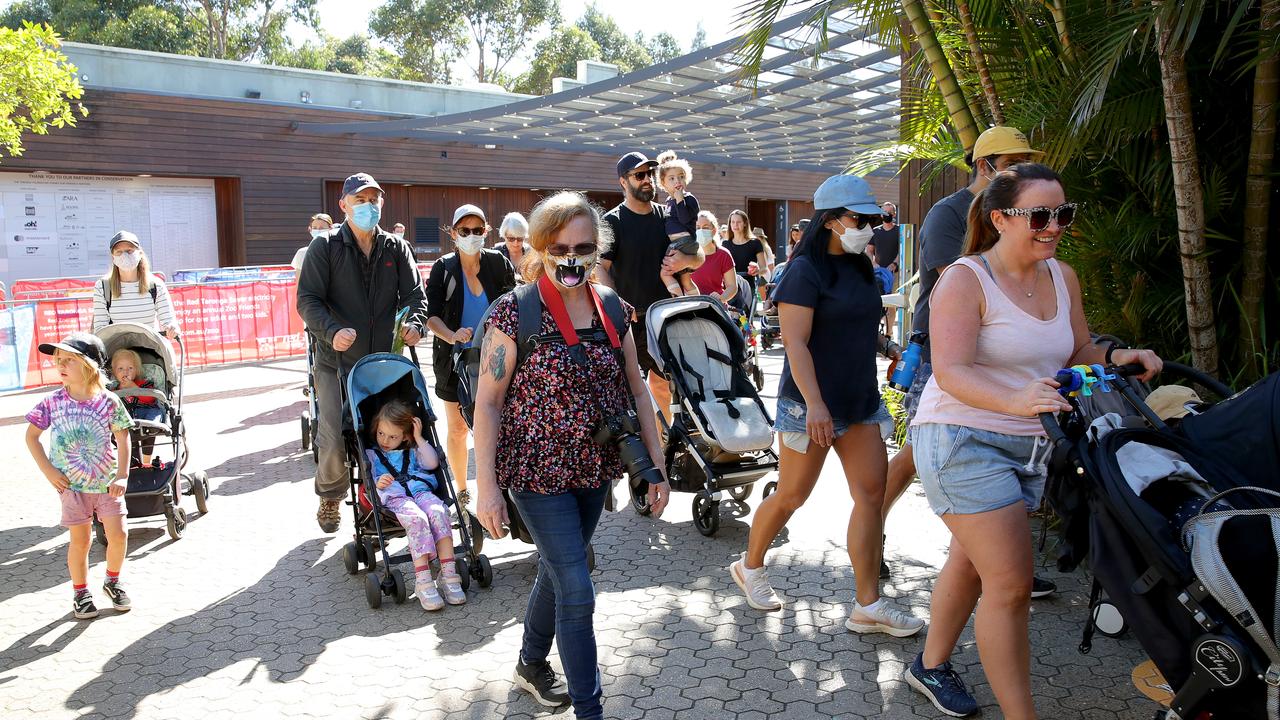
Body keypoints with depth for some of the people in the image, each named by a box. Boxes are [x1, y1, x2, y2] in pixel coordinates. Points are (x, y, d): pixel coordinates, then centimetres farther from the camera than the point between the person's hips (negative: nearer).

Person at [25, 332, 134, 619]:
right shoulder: (52, 402, -6)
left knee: (118, 534, -2)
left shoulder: (108, 402, -8)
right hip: (71, 485, 0)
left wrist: (122, 476, -7)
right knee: (80, 540, 4)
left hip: (107, 482, 0)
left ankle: (113, 582, 23)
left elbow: (122, 438, -2)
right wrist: (48, 470, -4)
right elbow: (31, 435, 4)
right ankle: (80, 593, 22)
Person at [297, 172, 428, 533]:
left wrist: (415, 322, -20)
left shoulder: (396, 248, 8)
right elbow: (307, 300, -8)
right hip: (337, 361, -2)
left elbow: (414, 293, 3)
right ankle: (330, 497, 23)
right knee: (334, 439, -5)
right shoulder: (325, 247, -1)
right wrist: (331, 331, -26)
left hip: (384, 361, 3)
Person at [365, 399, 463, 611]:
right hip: (394, 498, -2)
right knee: (416, 518, -36)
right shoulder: (371, 454, 23)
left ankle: (449, 574, -37)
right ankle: (423, 582, -42)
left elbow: (432, 463, 12)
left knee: (438, 512, -33)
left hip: (421, 492, 3)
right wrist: (377, 484, -13)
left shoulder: (412, 451, 29)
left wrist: (419, 439, 15)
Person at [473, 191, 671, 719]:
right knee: (577, 591, -5)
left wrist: (656, 464, 5)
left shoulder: (613, 311, 1)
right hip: (539, 471, -5)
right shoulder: (515, 313, -14)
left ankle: (531, 664, 46)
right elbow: (488, 402, -12)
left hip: (595, 468, 5)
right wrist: (486, 486, -14)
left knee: (556, 570, 22)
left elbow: (635, 389, 7)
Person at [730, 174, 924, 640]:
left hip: (860, 399, 8)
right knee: (792, 496, 4)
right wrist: (814, 403, -26)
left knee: (871, 493, 0)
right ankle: (749, 567, 28)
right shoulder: (805, 270, -12)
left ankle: (868, 606, 5)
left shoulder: (859, 268, 13)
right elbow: (795, 342, -19)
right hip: (812, 403, -8)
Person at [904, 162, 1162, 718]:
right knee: (1011, 585, -11)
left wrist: (1117, 357, -6)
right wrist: (1015, 400, -42)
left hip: (1026, 444, 7)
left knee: (970, 564, 20)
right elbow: (951, 371, -26)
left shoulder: (1062, 277, 7)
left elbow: (1076, 352, 15)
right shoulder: (965, 279, -16)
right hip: (962, 440, -7)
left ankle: (931, 665, 39)